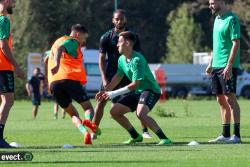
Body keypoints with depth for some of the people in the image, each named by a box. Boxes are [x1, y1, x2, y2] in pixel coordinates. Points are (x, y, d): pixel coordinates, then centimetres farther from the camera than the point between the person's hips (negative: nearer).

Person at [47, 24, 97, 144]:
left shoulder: (58, 40, 31)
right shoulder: (73, 42, 6)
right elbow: (59, 48, -15)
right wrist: (57, 64, -31)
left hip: (53, 82, 6)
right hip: (70, 79, -6)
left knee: (73, 113, 12)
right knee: (88, 107, 3)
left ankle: (84, 131, -17)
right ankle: (88, 120, -32)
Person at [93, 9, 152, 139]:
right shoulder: (106, 37, -5)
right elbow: (101, 59, -3)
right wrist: (104, 79, -11)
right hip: (111, 74, -1)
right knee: (101, 101, -7)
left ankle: (145, 131, 5)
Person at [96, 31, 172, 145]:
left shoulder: (137, 60, -24)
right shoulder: (122, 59, 4)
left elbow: (135, 84, -25)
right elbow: (118, 77, 21)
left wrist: (114, 93, -22)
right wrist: (105, 92, 17)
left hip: (150, 90, -10)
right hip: (137, 92, 10)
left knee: (140, 113, -35)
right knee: (114, 111, 6)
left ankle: (164, 139, -30)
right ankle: (136, 136, 19)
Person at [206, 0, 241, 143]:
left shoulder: (231, 19, -11)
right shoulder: (217, 20, 16)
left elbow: (236, 43, -16)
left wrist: (229, 65, -22)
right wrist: (211, 63, 20)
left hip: (228, 67, -9)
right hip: (217, 66, 9)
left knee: (230, 98, -9)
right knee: (221, 101, 9)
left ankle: (236, 135, -7)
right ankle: (225, 135, 14)